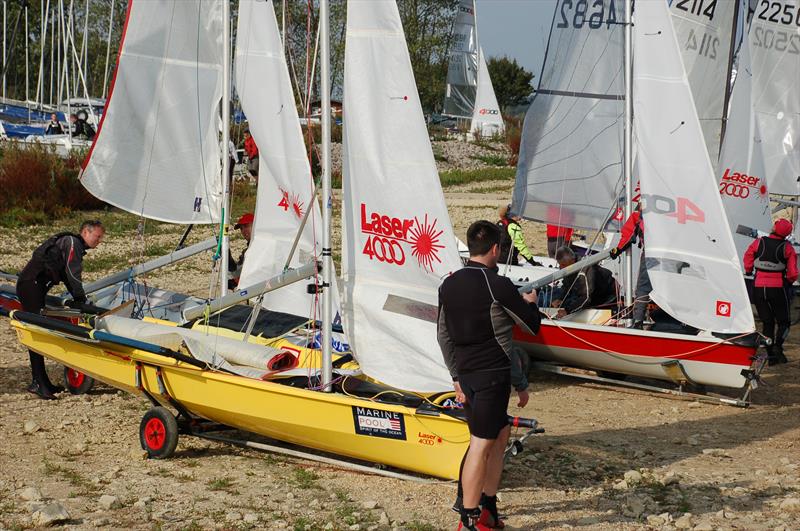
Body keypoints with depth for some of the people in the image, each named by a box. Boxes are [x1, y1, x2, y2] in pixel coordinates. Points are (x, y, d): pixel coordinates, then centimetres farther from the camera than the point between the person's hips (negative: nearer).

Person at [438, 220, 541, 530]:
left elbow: (444, 335, 13)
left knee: (500, 435, 19)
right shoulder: (499, 286, -14)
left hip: (466, 373, 8)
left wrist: (456, 377, 20)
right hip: (493, 373, -7)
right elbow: (532, 326, -3)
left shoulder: (449, 285, 8)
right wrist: (529, 303, 18)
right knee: (481, 444, -3)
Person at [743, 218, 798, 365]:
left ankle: (770, 355, 5)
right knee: (783, 322, 9)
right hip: (777, 289, -2)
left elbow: (747, 259, 8)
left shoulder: (759, 242, -1)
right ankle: (778, 345, -15)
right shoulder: (787, 248, -5)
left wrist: (748, 272, 27)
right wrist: (789, 281, 14)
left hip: (759, 288, 2)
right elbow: (793, 272, -7)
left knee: (767, 322, 11)